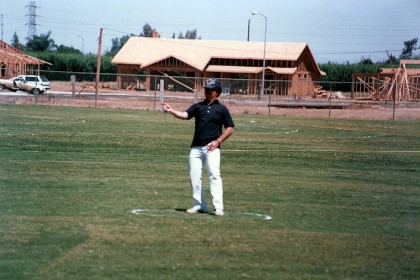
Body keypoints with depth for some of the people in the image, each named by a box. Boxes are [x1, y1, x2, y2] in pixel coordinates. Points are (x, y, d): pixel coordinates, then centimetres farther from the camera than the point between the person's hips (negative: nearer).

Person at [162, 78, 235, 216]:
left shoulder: (221, 109, 6)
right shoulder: (198, 106, 13)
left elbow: (230, 128, 5)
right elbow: (185, 115, -2)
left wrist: (218, 141, -8)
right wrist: (172, 111, -21)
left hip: (212, 147, -4)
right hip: (196, 147, 4)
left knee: (214, 175, -14)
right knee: (194, 176, 3)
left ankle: (218, 207, -16)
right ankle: (199, 205, 14)